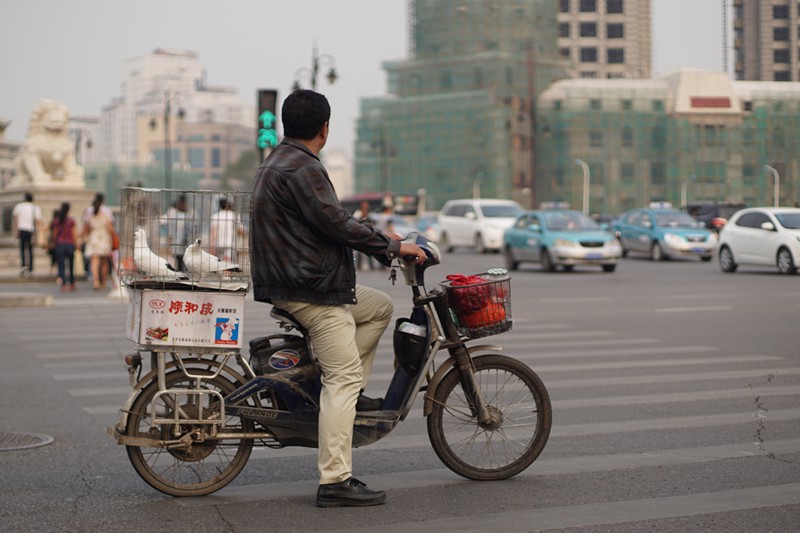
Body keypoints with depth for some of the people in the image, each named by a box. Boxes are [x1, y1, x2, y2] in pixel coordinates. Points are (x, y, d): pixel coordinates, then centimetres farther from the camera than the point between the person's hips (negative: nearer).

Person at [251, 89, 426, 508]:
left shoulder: (277, 163, 18)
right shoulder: (300, 168, -16)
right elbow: (336, 223, -22)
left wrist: (379, 241, 23)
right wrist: (392, 246, -12)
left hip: (306, 281, 11)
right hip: (311, 289, -11)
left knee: (380, 306, 22)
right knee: (343, 376, -11)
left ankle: (349, 392, 14)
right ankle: (335, 481, -13)